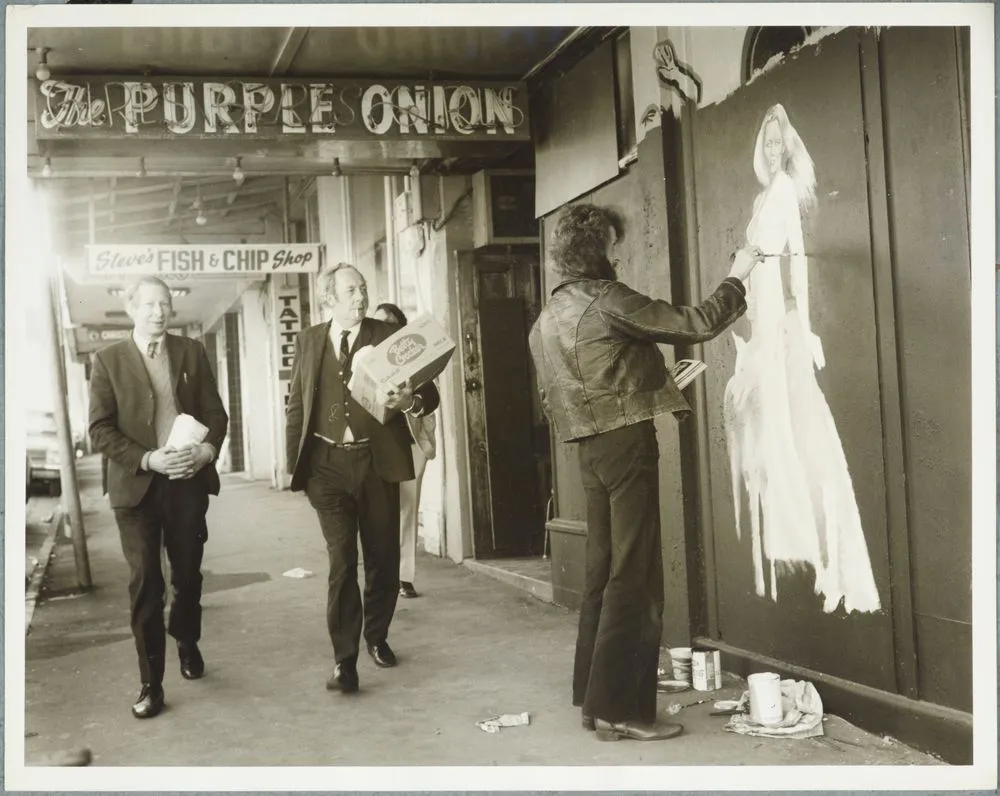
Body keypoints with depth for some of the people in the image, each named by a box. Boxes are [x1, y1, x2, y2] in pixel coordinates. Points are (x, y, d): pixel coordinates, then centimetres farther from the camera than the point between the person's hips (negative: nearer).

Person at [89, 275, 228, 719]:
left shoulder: (192, 352, 7)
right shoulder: (107, 361, 0)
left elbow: (215, 412, 6)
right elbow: (100, 431, -5)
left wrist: (208, 449, -13)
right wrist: (148, 459, -17)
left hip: (189, 480, 2)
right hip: (137, 484, -2)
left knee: (188, 574, 13)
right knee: (145, 583, -2)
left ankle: (187, 642, 40)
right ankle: (151, 683, 6)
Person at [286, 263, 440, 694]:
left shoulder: (387, 336, 1)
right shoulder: (308, 341, 6)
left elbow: (428, 392, -1)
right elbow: (296, 405, 9)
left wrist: (411, 400, -24)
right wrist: (295, 464, 4)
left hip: (377, 461, 0)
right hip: (327, 463, 0)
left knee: (382, 557, 11)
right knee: (341, 562, -4)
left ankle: (376, 636, 33)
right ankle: (344, 659, 3)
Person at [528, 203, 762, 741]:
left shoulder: (547, 317, 14)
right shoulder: (606, 300, -12)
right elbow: (694, 325, -12)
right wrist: (737, 278, 3)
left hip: (590, 449, 9)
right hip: (626, 442, -9)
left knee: (603, 570, 14)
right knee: (634, 577, -5)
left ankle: (592, 691, 20)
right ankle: (618, 706, -4)